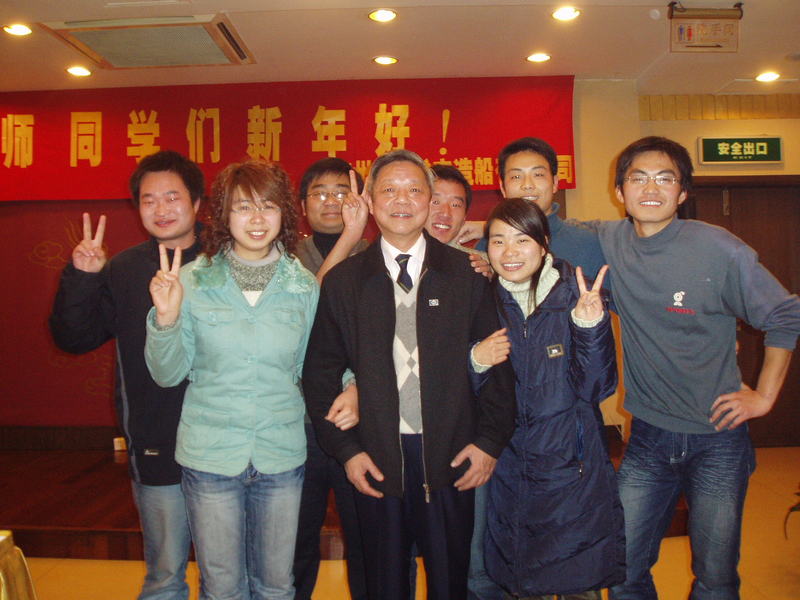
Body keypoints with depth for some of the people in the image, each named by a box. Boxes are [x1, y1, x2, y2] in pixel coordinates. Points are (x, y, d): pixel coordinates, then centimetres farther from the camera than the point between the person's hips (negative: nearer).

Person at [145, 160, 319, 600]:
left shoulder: (304, 286, -1)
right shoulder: (192, 280, -5)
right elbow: (167, 375, -3)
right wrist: (166, 318, -19)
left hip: (281, 457, 1)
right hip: (209, 456, -1)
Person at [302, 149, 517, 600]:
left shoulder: (466, 275, 1)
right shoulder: (342, 281, 1)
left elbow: (498, 361, 1)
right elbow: (321, 372, 3)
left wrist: (490, 440, -4)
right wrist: (345, 448, -3)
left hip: (451, 456, 0)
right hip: (376, 458, 0)